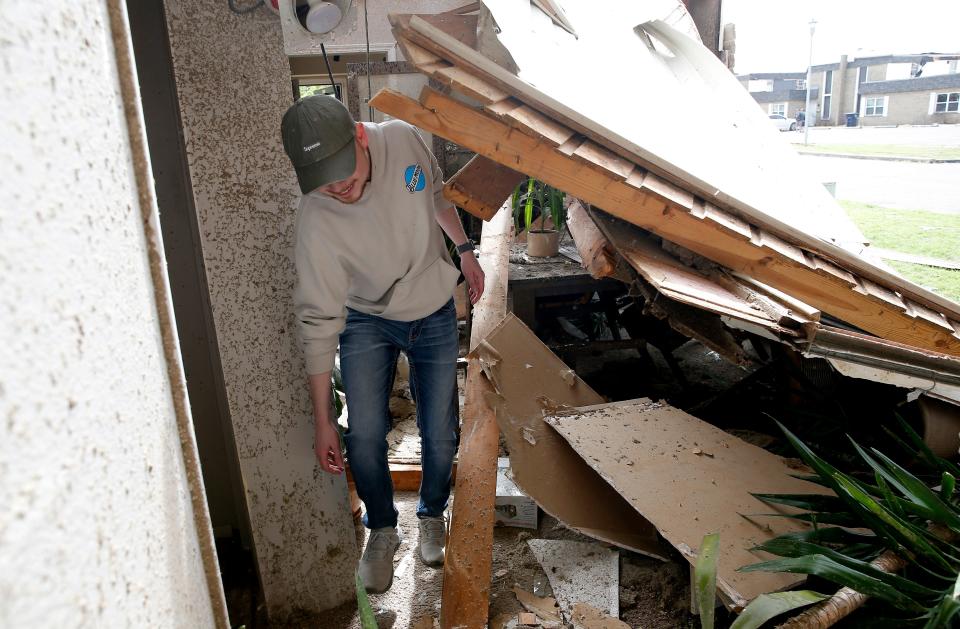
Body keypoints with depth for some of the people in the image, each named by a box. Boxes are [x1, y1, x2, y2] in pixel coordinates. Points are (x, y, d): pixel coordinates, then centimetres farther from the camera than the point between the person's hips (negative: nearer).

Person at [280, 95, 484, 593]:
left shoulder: (403, 139, -22)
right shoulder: (316, 221, -30)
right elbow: (318, 323, -25)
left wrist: (464, 249, 4)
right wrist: (322, 420, -21)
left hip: (435, 315, 2)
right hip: (366, 322, -2)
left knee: (440, 435, 5)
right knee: (363, 435, -7)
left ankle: (432, 515, 36)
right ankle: (382, 530, 23)